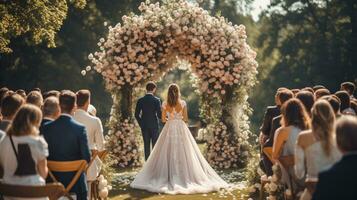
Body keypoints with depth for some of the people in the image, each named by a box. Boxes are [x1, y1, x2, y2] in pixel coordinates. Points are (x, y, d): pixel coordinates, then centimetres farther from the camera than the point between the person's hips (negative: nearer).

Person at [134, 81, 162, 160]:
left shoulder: (140, 100, 0)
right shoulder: (156, 100, -9)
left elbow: (136, 115, 1)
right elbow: (159, 114, -11)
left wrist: (141, 123, 13)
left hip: (144, 126, 3)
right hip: (154, 125, -3)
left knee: (146, 145, 6)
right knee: (155, 145, 3)